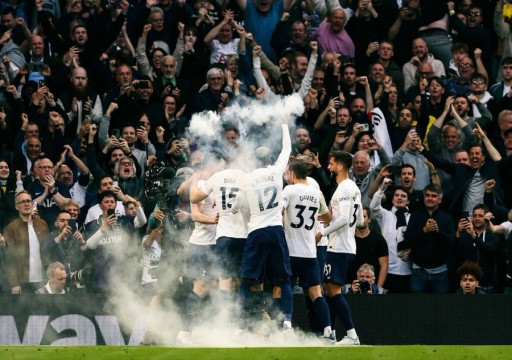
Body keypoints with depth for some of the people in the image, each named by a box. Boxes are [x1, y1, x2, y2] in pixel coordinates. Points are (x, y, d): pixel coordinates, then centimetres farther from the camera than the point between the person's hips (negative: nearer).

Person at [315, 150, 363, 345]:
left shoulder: (343, 189, -15)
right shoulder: (354, 188, 16)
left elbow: (344, 219, -24)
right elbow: (360, 220, 21)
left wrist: (323, 232, -17)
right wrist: (332, 218, 17)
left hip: (339, 248, -11)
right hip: (348, 247, 11)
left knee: (333, 289, -12)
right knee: (329, 288, 15)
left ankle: (352, 335, -17)